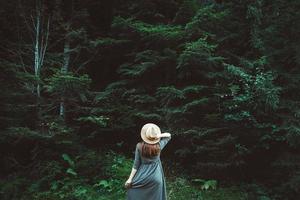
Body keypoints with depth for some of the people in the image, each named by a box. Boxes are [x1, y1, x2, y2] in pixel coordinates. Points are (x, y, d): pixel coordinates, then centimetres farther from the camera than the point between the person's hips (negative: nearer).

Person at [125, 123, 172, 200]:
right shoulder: (159, 146, -12)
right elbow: (169, 135, 5)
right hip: (156, 177, 1)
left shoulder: (139, 146, -15)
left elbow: (136, 164, -11)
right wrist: (159, 136, -14)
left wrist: (130, 179, -2)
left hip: (143, 176, -1)